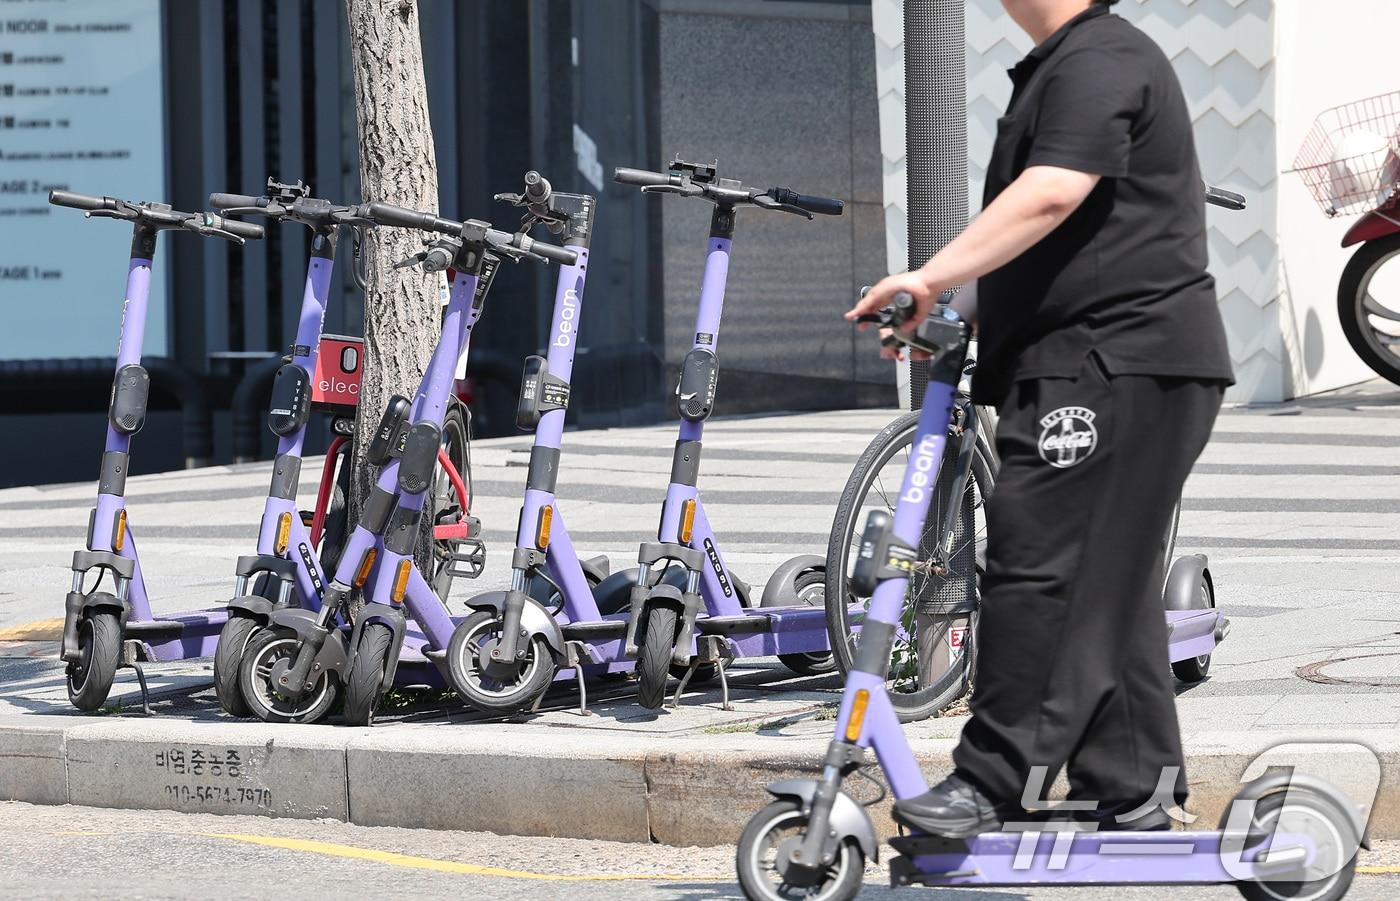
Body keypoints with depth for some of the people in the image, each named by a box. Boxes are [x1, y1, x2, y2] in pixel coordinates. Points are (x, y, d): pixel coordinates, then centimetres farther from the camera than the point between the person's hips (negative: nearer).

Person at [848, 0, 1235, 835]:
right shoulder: (1060, 68, 23)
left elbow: (1053, 194, -28)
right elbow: (1039, 247, 30)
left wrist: (933, 275, -33)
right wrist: (948, 310, 21)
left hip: (1117, 364, -11)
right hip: (1093, 367, 11)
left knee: (1042, 568, -13)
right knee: (1107, 582, 12)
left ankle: (993, 784, -13)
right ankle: (1134, 790, 15)